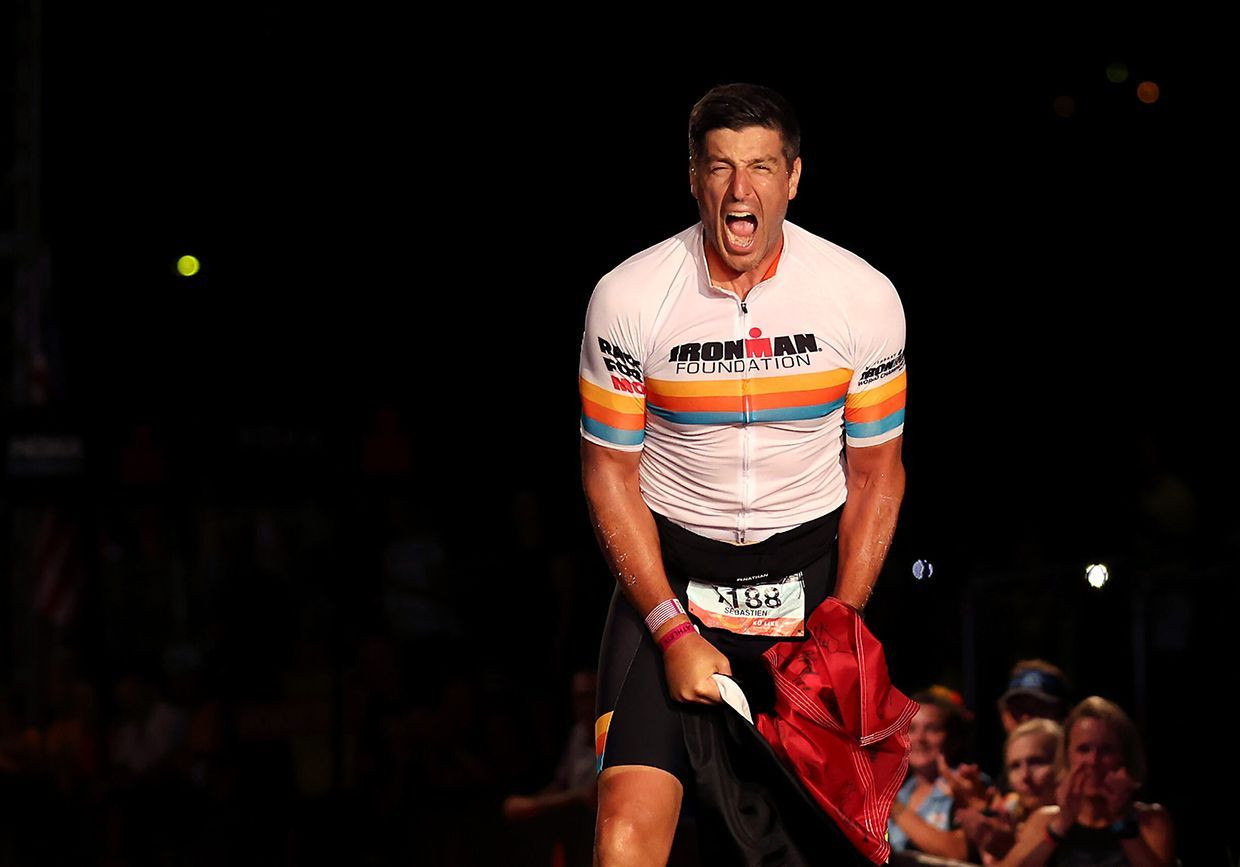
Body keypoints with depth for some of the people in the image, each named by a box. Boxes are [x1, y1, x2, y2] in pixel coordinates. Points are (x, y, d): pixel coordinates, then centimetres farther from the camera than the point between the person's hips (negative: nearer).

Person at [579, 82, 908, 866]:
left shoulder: (864, 298, -7)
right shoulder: (628, 298, -10)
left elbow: (875, 474, 4)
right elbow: (611, 475, -2)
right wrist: (673, 632, -9)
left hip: (813, 567, 1)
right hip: (669, 567, -1)